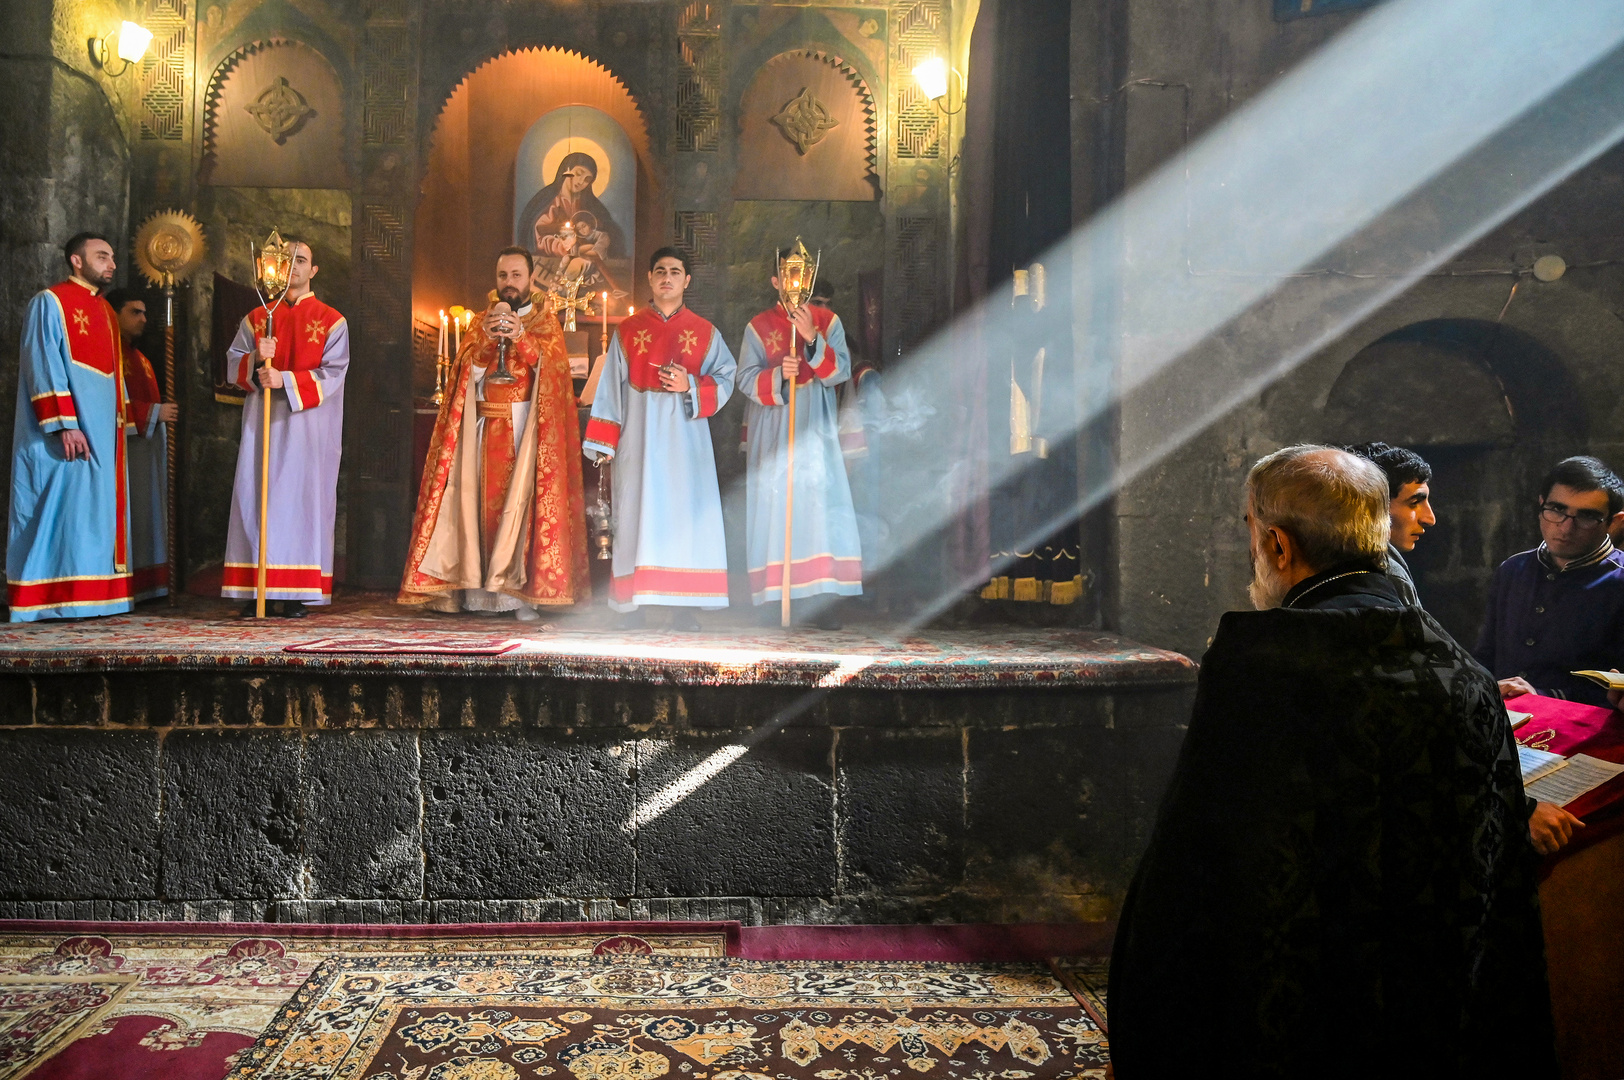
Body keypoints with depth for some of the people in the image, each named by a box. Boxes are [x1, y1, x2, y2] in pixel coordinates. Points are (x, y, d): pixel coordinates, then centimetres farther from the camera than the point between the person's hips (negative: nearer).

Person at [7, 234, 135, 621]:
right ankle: (56, 600, -5)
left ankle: (93, 596, 8)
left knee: (97, 511, 5)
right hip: (65, 432, -7)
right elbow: (44, 368, -12)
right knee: (62, 505, -8)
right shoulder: (50, 303, -3)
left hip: (101, 430, 8)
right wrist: (65, 424, -20)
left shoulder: (106, 312, 19)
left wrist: (119, 420, 12)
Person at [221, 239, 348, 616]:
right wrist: (256, 359, -10)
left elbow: (332, 373, -4)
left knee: (301, 499, -6)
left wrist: (286, 380, -16)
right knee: (256, 498, -2)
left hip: (306, 426, -3)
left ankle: (295, 594, -5)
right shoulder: (256, 318, 17)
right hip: (261, 422, 3)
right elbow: (233, 365, 11)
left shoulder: (331, 321, 7)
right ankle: (256, 590, 1)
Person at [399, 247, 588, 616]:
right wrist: (488, 338, -13)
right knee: (483, 499, -4)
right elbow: (468, 372, 3)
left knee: (524, 499, -11)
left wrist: (520, 337, -22)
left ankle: (522, 591, -10)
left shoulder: (545, 321, 10)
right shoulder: (482, 321, 17)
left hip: (527, 425, -3)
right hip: (486, 426, 3)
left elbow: (553, 367, -8)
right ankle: (481, 587, 0)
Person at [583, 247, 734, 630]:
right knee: (638, 510, -3)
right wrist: (603, 442, 0)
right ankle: (633, 605, 0)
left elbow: (725, 380, 5)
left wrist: (691, 386, -13)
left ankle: (683, 606, 0)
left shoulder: (705, 333, 11)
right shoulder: (627, 330, 11)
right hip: (639, 436, 0)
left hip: (685, 433, 0)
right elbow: (611, 387, 7)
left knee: (685, 510, -4)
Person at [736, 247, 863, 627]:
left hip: (816, 431, 0)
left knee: (819, 503, -8)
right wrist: (778, 375, -19)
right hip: (771, 432, 0)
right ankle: (773, 598, -1)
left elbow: (841, 372, -2)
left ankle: (820, 598, -8)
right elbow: (746, 378, -1)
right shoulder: (758, 326, 9)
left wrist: (813, 339, -16)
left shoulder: (828, 321, 10)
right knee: (774, 506, -5)